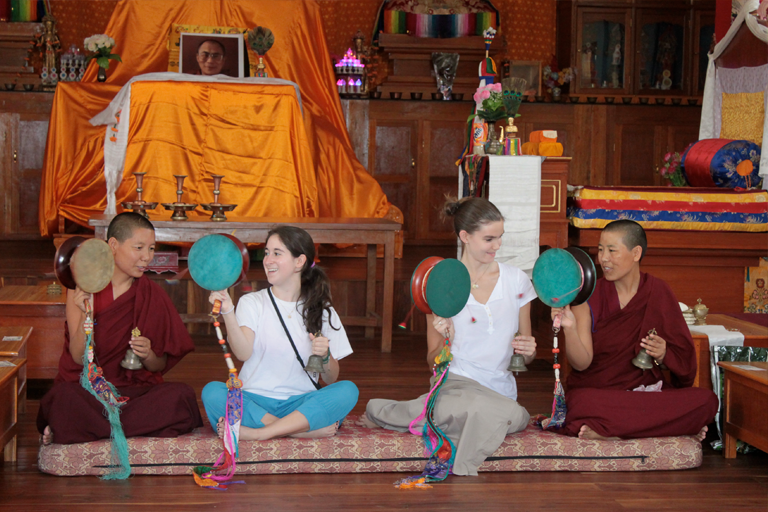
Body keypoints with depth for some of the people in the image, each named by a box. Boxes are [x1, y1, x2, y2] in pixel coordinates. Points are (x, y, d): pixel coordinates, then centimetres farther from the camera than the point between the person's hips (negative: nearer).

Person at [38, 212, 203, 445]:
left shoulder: (152, 294, 6)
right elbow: (79, 358, -9)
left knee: (181, 395, -29)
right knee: (64, 397, -38)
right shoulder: (83, 289, -1)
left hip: (134, 389, 4)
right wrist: (85, 315, -24)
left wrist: (148, 356, -15)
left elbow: (159, 367, 8)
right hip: (85, 388, -4)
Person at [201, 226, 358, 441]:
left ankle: (256, 432, -30)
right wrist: (227, 312, -25)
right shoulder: (252, 303, 8)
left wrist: (325, 357, -12)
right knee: (212, 392, -30)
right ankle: (309, 429, -29)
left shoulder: (322, 311, 11)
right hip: (254, 401, -1)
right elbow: (243, 353, -12)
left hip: (300, 404, 1)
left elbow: (331, 380, 9)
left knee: (347, 391, -25)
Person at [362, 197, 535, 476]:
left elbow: (526, 357, 17)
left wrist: (528, 351, -7)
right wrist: (446, 340, -17)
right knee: (508, 413, -39)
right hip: (456, 382, -4)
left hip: (500, 388, 4)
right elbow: (433, 360, 5)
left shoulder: (517, 280, 9)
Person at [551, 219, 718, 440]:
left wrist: (663, 354, -15)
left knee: (706, 400, -25)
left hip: (645, 389, 3)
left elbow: (683, 359, 7)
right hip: (596, 392, -3)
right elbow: (581, 363, -11)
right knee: (583, 402, -38)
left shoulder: (658, 292, 4)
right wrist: (569, 329, -28)